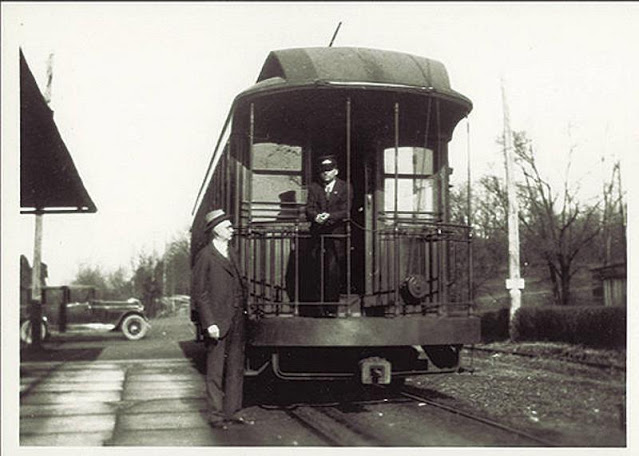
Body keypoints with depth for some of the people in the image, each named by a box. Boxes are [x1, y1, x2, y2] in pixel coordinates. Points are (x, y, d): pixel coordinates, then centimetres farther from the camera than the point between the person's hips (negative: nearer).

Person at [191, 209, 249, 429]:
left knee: (236, 368, 11)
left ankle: (232, 411, 19)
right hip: (218, 322, -7)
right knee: (215, 371, 0)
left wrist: (244, 308, 10)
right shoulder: (205, 256, -8)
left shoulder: (231, 253, 16)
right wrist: (210, 323, -16)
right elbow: (199, 293, -11)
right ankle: (216, 415, 7)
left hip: (237, 320, 7)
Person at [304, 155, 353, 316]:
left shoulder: (345, 188, 6)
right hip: (317, 236, 2)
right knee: (319, 273, 1)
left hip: (336, 237, -2)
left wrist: (329, 216, -21)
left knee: (333, 273, -9)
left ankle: (331, 309, -3)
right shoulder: (314, 188, 14)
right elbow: (309, 209, 3)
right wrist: (316, 216, -21)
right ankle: (320, 308, 7)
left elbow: (346, 211, -4)